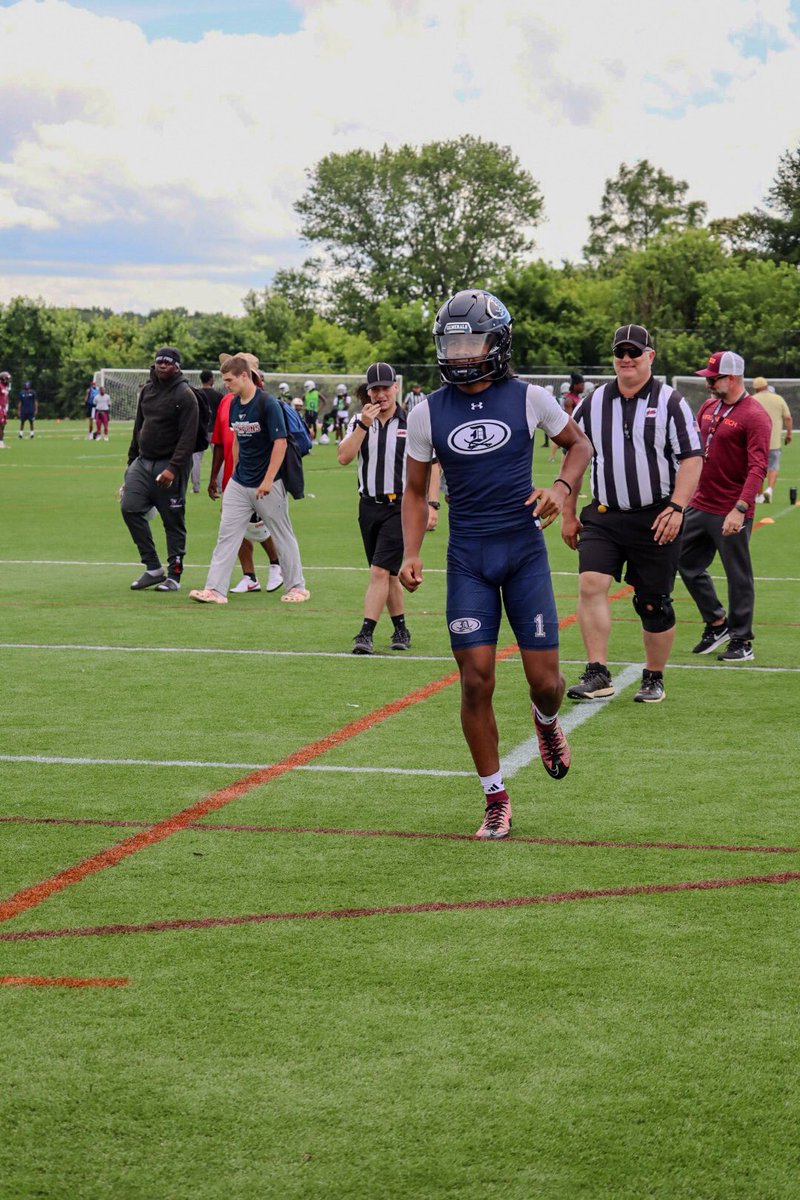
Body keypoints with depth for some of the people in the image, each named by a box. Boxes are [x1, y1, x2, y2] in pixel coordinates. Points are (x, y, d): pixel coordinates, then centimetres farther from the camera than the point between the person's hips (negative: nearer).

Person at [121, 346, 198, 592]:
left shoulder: (185, 396, -8)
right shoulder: (147, 390, 14)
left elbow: (188, 437, -16)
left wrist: (173, 468, -24)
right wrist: (132, 461, 17)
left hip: (169, 465, -6)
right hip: (143, 461, 6)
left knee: (173, 522, -1)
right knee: (130, 508, -7)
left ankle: (174, 575, 8)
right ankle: (153, 568, 2)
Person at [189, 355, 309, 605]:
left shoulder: (267, 404, -15)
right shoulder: (234, 404, 6)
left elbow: (280, 442, -17)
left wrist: (267, 481, -19)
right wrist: (234, 472, 17)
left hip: (267, 484, -7)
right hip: (239, 482, 7)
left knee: (283, 535, 6)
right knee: (226, 534, 1)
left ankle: (297, 587, 18)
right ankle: (215, 589, 0)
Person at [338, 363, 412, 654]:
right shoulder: (358, 421, 5)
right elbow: (343, 457, -8)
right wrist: (363, 425, -17)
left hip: (399, 507, -4)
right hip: (369, 506, 4)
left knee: (380, 571, -14)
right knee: (387, 574, 12)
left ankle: (365, 634, -17)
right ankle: (401, 629, 26)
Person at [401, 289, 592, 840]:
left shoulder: (528, 398, -3)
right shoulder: (428, 412, 1)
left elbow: (580, 444, 12)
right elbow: (416, 490, 10)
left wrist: (562, 486, -8)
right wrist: (412, 554, -3)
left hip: (525, 551, -1)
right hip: (468, 558, 1)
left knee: (545, 680, -2)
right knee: (476, 680, -5)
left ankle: (547, 722, 38)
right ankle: (496, 801, 10)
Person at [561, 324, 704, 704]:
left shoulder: (670, 403, -2)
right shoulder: (592, 403, 7)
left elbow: (692, 458, -4)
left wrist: (676, 508, -15)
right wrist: (568, 513, 14)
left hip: (655, 519, -2)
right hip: (603, 516, 2)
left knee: (653, 604, 3)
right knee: (590, 583, -18)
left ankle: (654, 679, 21)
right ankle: (597, 674, -15)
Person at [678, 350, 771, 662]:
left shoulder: (754, 416, -15)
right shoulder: (708, 407, 10)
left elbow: (757, 468, -21)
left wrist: (740, 509, -27)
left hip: (731, 513, -8)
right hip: (699, 505, 8)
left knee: (738, 576, 1)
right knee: (687, 564, 14)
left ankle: (742, 642, 12)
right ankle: (716, 623, 29)